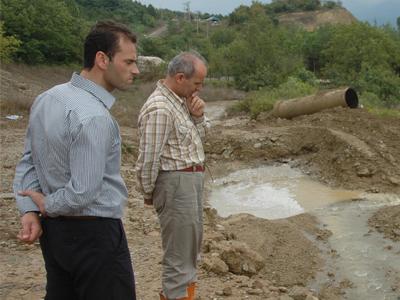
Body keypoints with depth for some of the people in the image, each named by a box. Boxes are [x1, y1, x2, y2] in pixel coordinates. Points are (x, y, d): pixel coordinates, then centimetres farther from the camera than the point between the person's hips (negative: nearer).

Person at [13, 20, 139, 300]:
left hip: (54, 231, 9)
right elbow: (82, 193, -25)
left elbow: (28, 162, 8)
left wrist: (30, 211, 0)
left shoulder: (46, 99, 4)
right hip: (94, 234, -8)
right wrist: (47, 205, -7)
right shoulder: (93, 117, -24)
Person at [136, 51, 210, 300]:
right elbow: (149, 157, -19)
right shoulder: (159, 109, -22)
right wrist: (148, 193, -7)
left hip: (193, 179, 10)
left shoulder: (182, 99, 7)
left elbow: (200, 135, 16)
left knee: (192, 243, 22)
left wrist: (198, 116, -4)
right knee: (179, 251, 0)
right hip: (176, 183, -10)